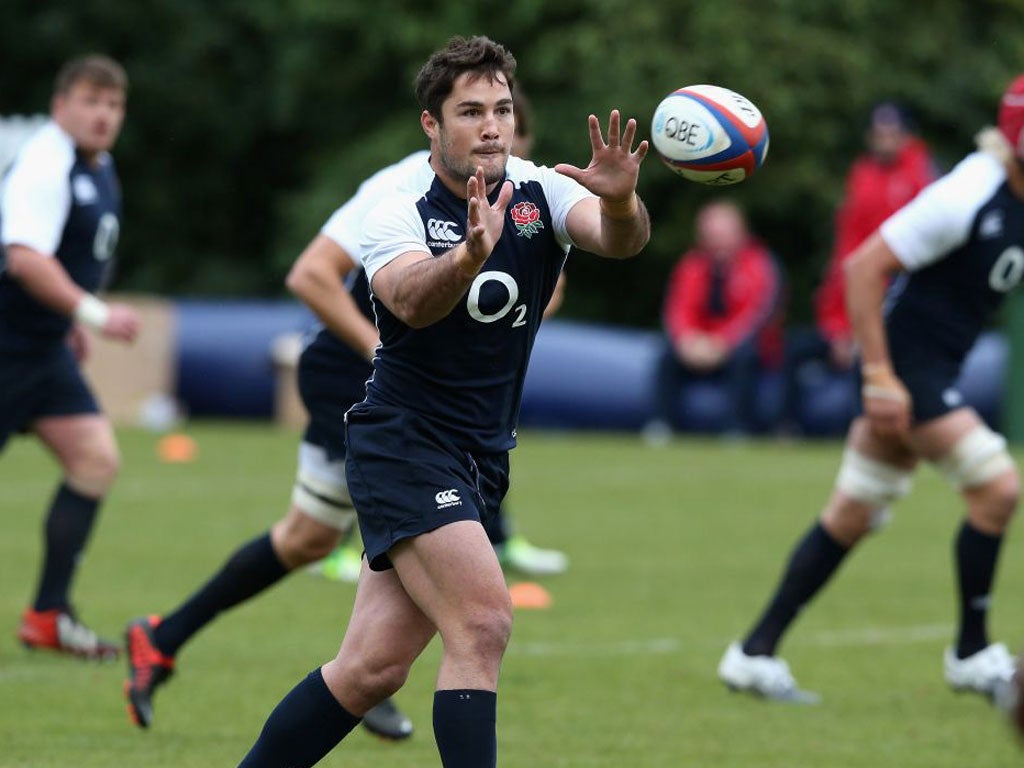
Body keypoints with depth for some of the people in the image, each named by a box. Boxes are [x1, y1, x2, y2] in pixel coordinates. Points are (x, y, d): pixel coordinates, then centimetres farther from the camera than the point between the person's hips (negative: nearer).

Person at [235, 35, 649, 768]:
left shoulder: (541, 192, 1)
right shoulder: (398, 217, -10)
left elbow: (617, 240, -18)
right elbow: (410, 302, -31)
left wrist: (621, 200, -42)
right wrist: (471, 255, -52)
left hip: (480, 459, 5)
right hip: (405, 441, -5)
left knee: (373, 668, 4)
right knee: (484, 624, -22)